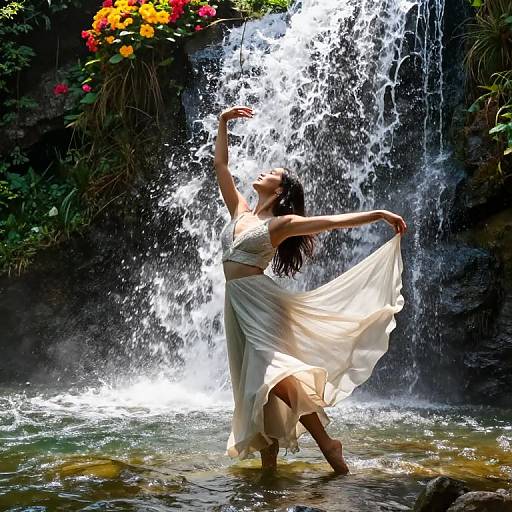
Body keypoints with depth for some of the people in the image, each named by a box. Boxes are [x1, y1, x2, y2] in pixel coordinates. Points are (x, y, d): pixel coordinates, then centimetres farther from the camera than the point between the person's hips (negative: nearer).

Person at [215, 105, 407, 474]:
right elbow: (220, 165, 20)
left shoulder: (281, 223, -1)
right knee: (256, 382, 6)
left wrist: (380, 214, -11)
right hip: (236, 303, 7)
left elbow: (333, 221, -5)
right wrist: (223, 124, 18)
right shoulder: (240, 212, 17)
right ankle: (269, 462, 10)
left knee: (273, 376, -23)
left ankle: (327, 443, -17)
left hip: (260, 300, -6)